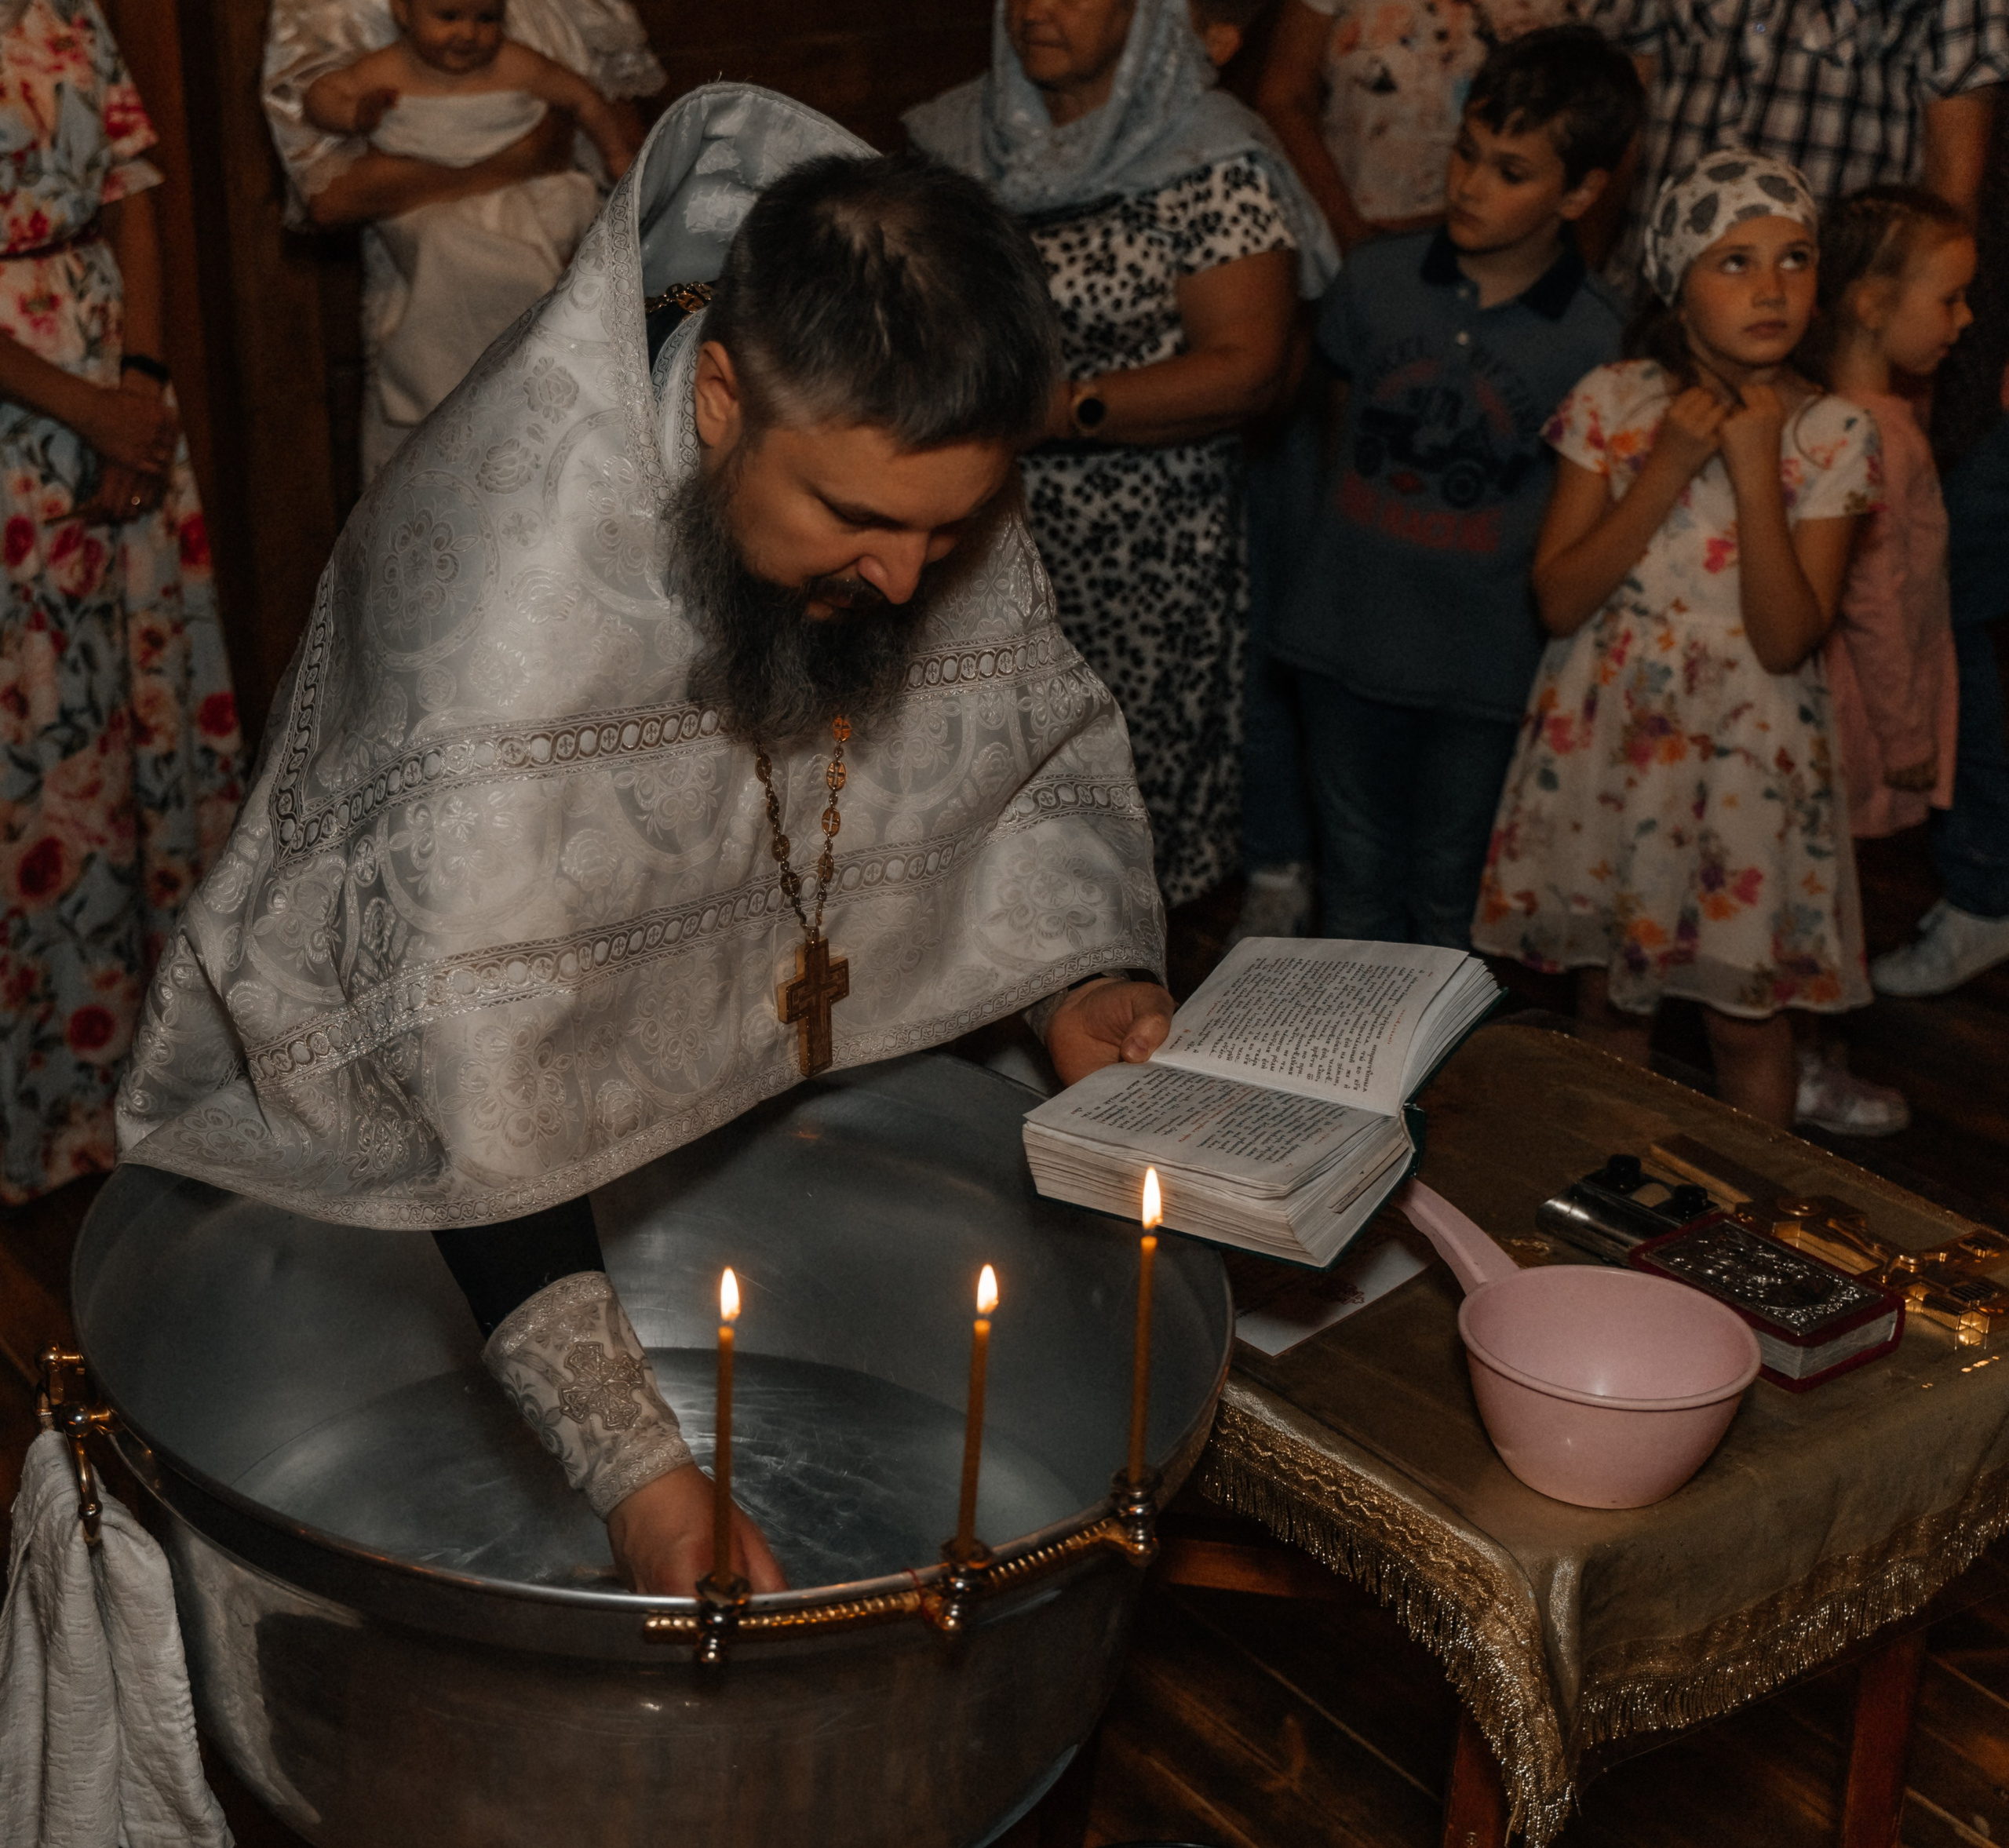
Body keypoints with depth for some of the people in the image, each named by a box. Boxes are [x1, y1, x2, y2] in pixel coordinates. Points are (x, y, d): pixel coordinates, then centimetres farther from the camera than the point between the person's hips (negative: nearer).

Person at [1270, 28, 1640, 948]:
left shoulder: (1595, 339, -12)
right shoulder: (1376, 278, -3)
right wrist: (1357, 553, 9)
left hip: (1483, 665, -3)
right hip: (1346, 633, 3)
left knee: (1449, 893, 13)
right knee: (1356, 879, 18)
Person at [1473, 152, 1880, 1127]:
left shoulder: (1833, 434, -8)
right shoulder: (1613, 402, -6)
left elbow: (1787, 640, -16)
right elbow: (1558, 599, -11)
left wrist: (1756, 470, -21)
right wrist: (1669, 469, -18)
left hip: (1746, 757, -1)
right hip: (1605, 741, 2)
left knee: (1746, 1017, 8)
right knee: (1608, 997, 16)